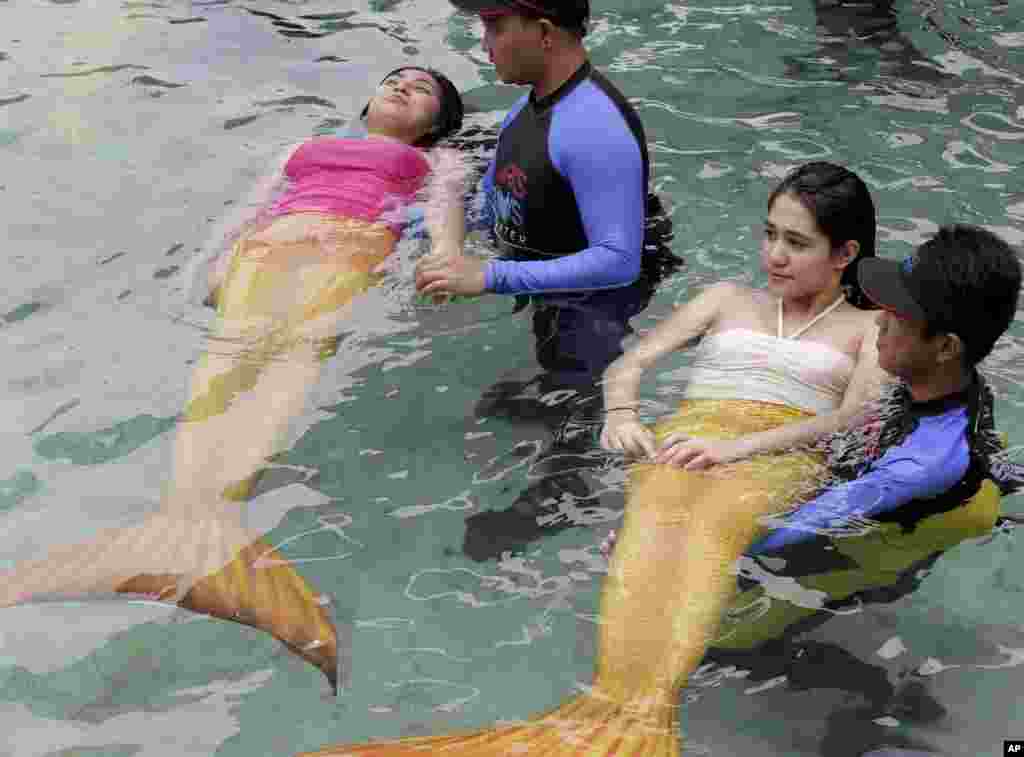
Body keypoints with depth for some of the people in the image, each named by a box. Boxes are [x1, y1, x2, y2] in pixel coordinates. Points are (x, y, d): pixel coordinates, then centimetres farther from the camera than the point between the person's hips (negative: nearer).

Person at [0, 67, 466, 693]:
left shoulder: (434, 162, 32)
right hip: (265, 251, 3)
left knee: (300, 350, -35)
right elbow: (254, 207, 29)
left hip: (349, 248, -3)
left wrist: (445, 260, -11)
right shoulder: (305, 147, 41)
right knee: (234, 348, -29)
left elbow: (444, 209, 12)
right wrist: (220, 260, 9)